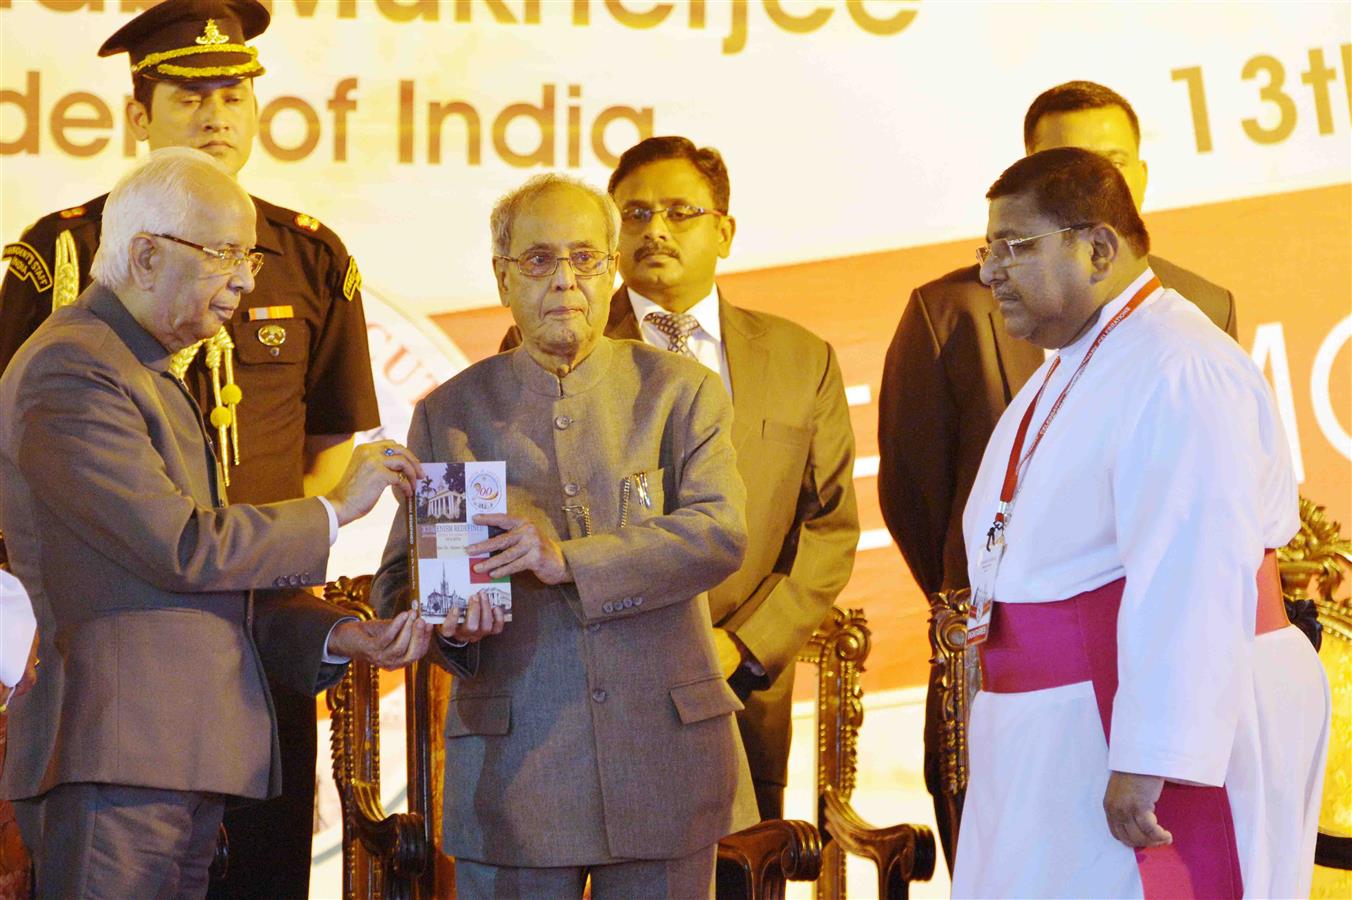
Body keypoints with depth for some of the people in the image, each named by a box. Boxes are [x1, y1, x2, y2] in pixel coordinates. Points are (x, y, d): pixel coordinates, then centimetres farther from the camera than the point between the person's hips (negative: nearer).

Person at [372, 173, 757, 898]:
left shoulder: (681, 390, 6)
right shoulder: (448, 412, 9)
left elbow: (721, 532, -9)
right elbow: (397, 580, 8)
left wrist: (569, 560, -20)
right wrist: (448, 622, -16)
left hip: (663, 754, 0)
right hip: (512, 760, 0)